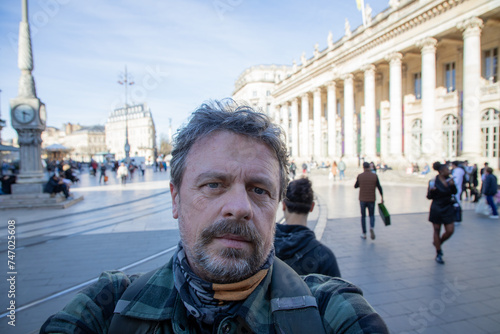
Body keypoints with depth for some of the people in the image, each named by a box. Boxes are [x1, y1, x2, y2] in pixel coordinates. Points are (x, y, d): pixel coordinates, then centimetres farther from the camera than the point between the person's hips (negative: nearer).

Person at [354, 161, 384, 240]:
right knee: (372, 215, 13)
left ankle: (364, 234, 15)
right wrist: (382, 197, 7)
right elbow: (379, 187, -1)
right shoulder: (374, 176, -3)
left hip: (362, 199, 0)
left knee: (363, 216, 12)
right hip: (372, 199, 0)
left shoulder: (360, 176, -5)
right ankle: (372, 227, -16)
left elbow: (355, 186, 6)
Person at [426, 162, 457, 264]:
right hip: (437, 209, -4)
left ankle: (438, 243, 32)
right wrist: (431, 191, -27)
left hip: (448, 208, 5)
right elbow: (429, 197, -6)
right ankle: (438, 254, 17)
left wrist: (452, 185, -13)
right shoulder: (433, 182, -11)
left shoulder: (449, 180, 3)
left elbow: (455, 192, 5)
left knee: (450, 230, 1)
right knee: (437, 230, 4)